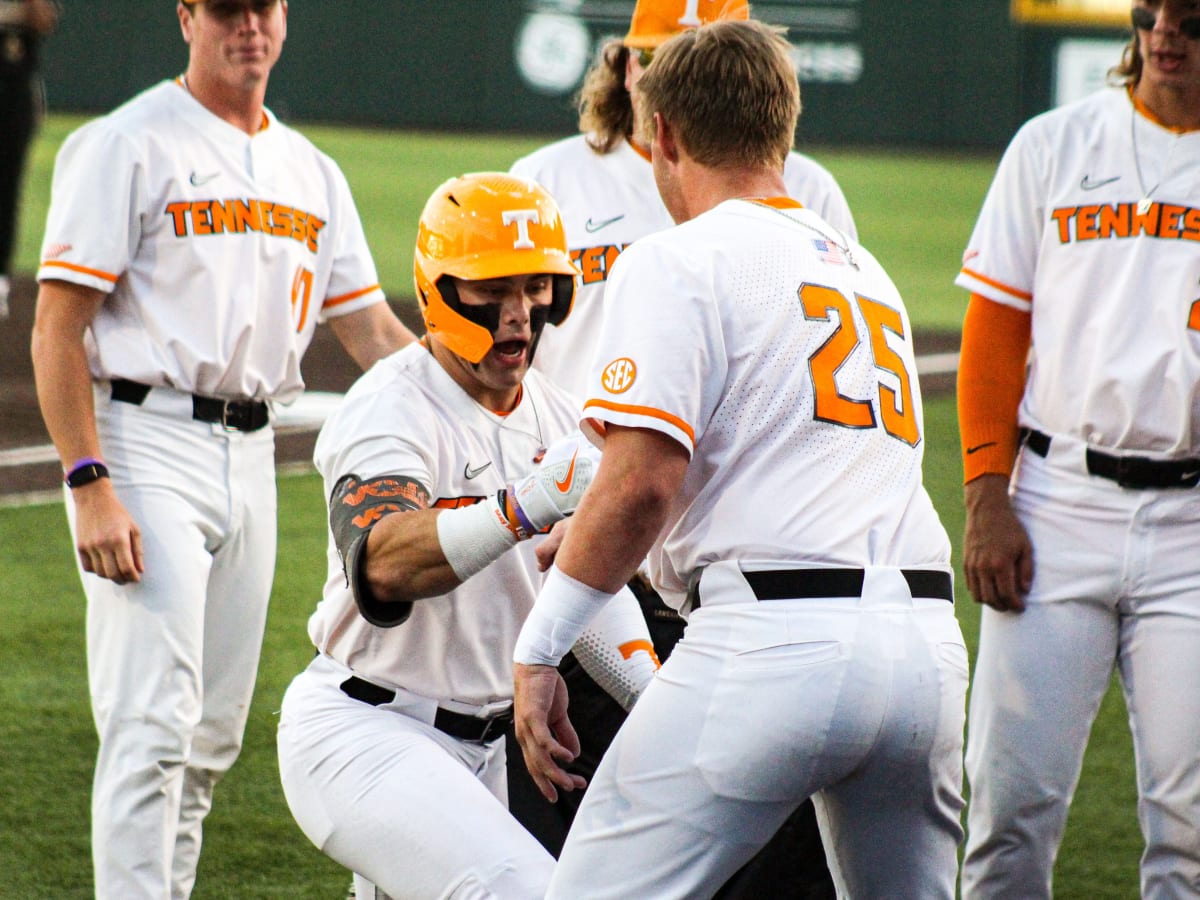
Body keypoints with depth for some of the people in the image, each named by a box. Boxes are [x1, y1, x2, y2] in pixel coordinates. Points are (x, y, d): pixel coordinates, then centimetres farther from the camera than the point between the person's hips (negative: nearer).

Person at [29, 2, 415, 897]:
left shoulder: (310, 170, 15)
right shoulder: (128, 145, -6)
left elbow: (375, 332, 16)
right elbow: (58, 330, -10)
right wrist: (90, 486, -19)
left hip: (251, 455, 7)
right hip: (145, 444, -7)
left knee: (212, 735, 11)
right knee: (154, 721, -14)